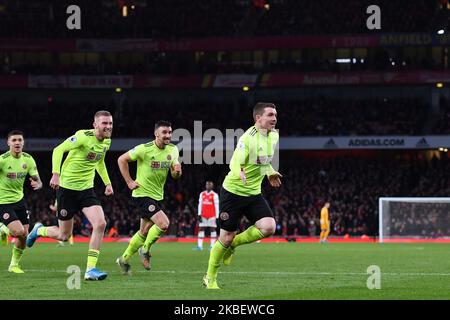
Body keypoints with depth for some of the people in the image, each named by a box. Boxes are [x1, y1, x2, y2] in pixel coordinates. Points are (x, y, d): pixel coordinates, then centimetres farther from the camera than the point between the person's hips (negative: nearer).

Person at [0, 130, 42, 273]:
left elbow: (38, 181, 1)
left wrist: (37, 184, -22)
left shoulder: (28, 159, -1)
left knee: (24, 236, 4)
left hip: (19, 200, 6)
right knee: (18, 231, -20)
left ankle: (14, 264, 25)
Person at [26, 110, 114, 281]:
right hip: (67, 188, -6)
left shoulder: (107, 142, 5)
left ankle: (90, 269, -12)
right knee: (64, 236, 3)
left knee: (100, 224, -16)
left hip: (86, 189, 6)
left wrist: (107, 182, 16)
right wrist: (56, 174, -32)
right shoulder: (83, 136, -19)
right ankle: (39, 230, 37)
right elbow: (58, 150, -21)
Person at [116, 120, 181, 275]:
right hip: (142, 194, -7)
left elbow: (175, 175, 3)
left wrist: (177, 171, -21)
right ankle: (145, 250, 1)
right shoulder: (145, 149, -17)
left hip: (157, 196, 7)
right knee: (163, 223, -21)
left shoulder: (173, 150, 1)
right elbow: (122, 160, -8)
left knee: (144, 232, 14)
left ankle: (124, 259, 30)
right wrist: (129, 182, -11)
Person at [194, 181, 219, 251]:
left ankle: (212, 245, 0)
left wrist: (217, 216, -9)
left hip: (212, 215, -4)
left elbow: (216, 206, -4)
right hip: (203, 215, 4)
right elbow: (200, 204, 10)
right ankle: (199, 246, 0)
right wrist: (199, 214, 2)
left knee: (212, 229, -2)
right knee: (201, 229, 0)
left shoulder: (214, 195, -3)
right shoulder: (202, 194, 11)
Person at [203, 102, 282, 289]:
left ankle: (233, 244, 10)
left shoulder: (274, 136, 3)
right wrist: (240, 173, -45)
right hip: (233, 191, -6)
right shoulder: (248, 138, -21)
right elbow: (235, 163, -25)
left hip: (254, 193, 6)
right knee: (226, 237, -1)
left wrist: (270, 172, 18)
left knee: (269, 227, -16)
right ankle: (210, 278, 18)